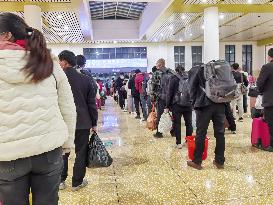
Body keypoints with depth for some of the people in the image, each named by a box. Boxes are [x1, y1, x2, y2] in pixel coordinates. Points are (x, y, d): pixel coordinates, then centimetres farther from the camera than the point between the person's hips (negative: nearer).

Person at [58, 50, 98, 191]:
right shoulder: (85, 79, -3)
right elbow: (92, 103, -1)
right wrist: (94, 123, 6)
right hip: (83, 122, 0)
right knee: (81, 152, 10)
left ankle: (61, 180, 23)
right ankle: (77, 182, 18)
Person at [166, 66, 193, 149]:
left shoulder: (174, 79, -1)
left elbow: (169, 93, -3)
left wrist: (167, 106, 0)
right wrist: (193, 103, 7)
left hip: (176, 105, -3)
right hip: (188, 104, 3)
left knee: (177, 124, 4)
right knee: (188, 123, 13)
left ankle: (179, 143, 5)